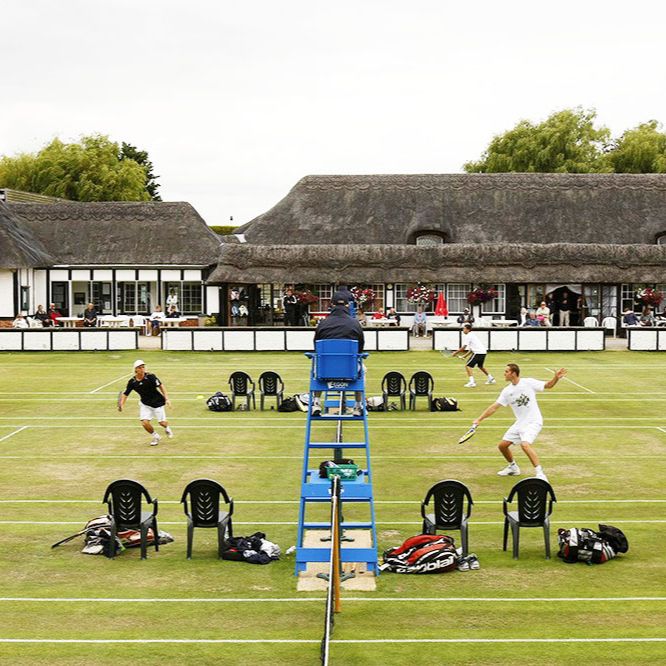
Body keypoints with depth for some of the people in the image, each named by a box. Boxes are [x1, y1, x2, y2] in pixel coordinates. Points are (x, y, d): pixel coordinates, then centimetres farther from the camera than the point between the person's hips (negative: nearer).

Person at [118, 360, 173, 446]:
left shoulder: (150, 377, -19)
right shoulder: (132, 382, -11)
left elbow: (161, 386, -13)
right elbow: (125, 393, 0)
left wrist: (167, 398, -18)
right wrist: (121, 404, -14)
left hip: (157, 402, -2)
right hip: (145, 404, 2)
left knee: (162, 422, -2)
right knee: (145, 422, -14)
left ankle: (167, 429, 39)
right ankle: (156, 437, 15)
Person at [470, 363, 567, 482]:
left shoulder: (528, 382, -9)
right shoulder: (506, 391, 4)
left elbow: (548, 385, 0)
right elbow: (494, 407, 5)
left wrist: (556, 378, -20)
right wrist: (479, 419, 0)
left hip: (533, 422, -6)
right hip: (520, 423, 6)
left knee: (525, 444, -30)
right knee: (502, 445, 6)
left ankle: (540, 473, -27)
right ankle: (513, 467, 32)